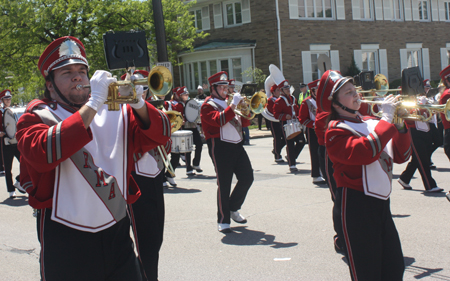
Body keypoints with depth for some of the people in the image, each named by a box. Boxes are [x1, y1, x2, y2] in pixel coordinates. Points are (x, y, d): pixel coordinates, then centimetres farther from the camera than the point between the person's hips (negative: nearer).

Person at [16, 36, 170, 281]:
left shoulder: (117, 112, 10)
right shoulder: (35, 118, 0)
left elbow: (159, 136, 0)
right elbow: (44, 153, -22)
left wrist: (138, 104, -19)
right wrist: (93, 105, -21)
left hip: (117, 230, 3)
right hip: (65, 239, -3)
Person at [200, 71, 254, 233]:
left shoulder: (228, 102, 19)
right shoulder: (208, 105, -4)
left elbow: (244, 123, 18)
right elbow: (219, 120, -23)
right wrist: (233, 105, -25)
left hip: (237, 145, 7)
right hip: (220, 147, -7)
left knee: (247, 178, 4)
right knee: (224, 184, -4)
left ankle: (233, 208, 24)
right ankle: (223, 221, 5)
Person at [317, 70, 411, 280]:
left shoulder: (370, 122, 13)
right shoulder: (336, 130, -9)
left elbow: (400, 156, 13)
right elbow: (365, 152, -28)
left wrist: (400, 126, -2)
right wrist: (387, 119, -20)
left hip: (381, 201, 8)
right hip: (356, 205, -7)